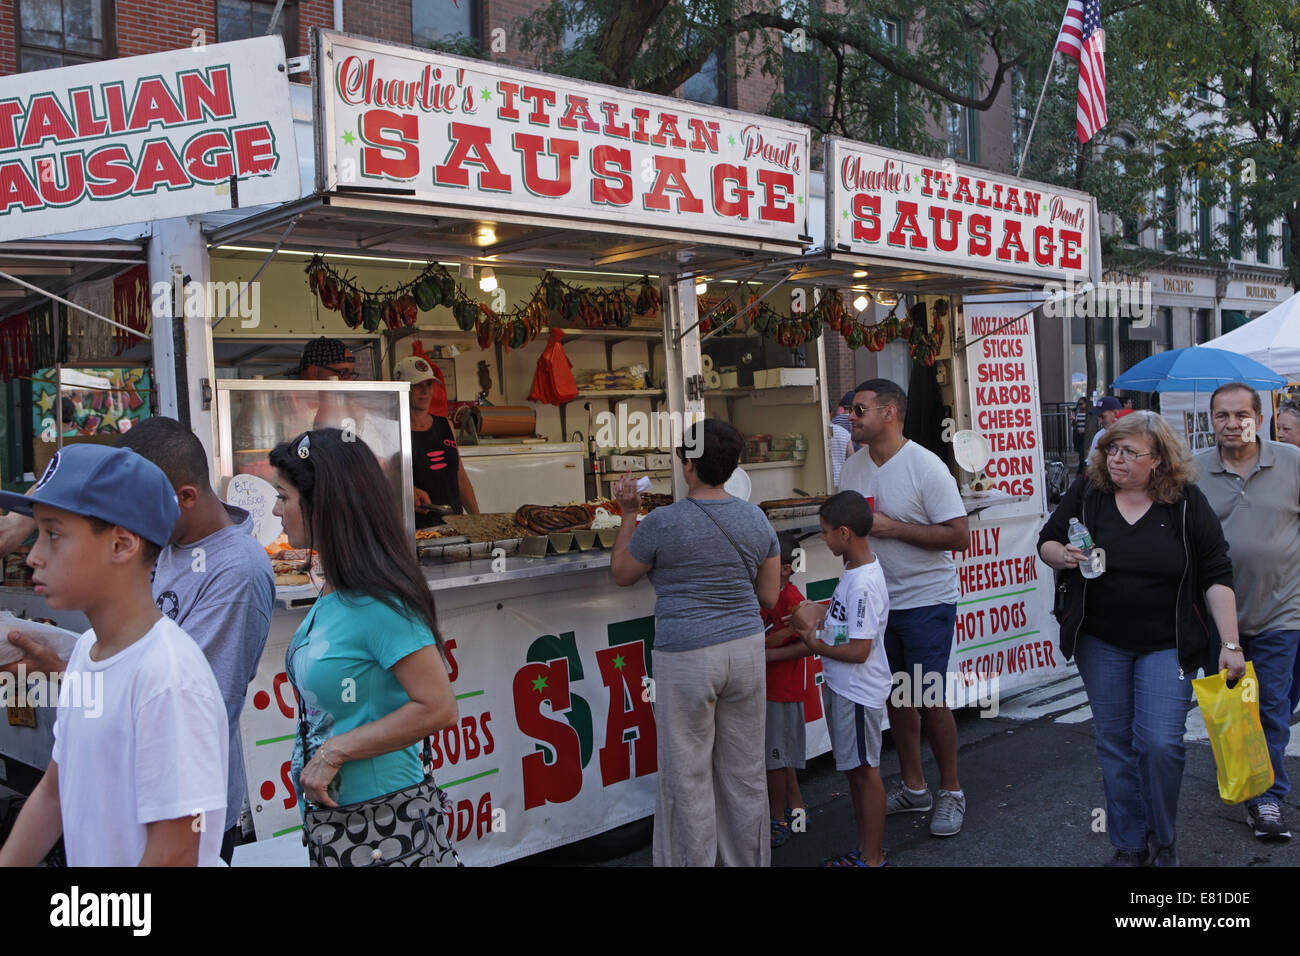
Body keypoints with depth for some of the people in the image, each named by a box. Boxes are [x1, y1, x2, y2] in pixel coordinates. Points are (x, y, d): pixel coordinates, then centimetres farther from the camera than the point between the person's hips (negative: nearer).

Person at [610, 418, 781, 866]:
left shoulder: (662, 523, -12)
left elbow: (621, 574, 4)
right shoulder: (757, 519, 2)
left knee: (688, 777, 7)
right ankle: (750, 861, 28)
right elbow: (769, 597, 8)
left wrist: (629, 514, 13)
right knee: (746, 772, 16)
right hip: (746, 650, 5)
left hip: (687, 657, -5)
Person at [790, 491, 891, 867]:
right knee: (853, 769, 18)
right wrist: (824, 614, 4)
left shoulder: (864, 584, -25)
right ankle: (863, 848, 31)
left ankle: (872, 858, 16)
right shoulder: (854, 570, 5)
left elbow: (859, 651, -26)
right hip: (842, 687, 10)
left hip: (859, 692, -10)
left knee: (866, 771, 3)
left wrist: (816, 645, -14)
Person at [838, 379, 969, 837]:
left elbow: (959, 536, -18)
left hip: (925, 601, -6)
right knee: (895, 696, 11)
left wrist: (892, 527, -21)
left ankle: (951, 791, 15)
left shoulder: (926, 467, -15)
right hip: (877, 601, 6)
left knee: (930, 699, -3)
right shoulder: (854, 466, 6)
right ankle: (913, 788, 25)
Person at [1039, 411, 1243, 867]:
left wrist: (1230, 644, -9)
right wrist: (1062, 555, -15)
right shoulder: (1086, 492, -3)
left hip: (1167, 645, -2)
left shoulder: (1186, 501, -7)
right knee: (1115, 744, 8)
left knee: (1160, 743, -9)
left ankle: (1163, 840, 17)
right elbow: (1046, 540, 9)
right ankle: (1128, 845, 23)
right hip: (1101, 644, 2)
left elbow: (1216, 575, -5)